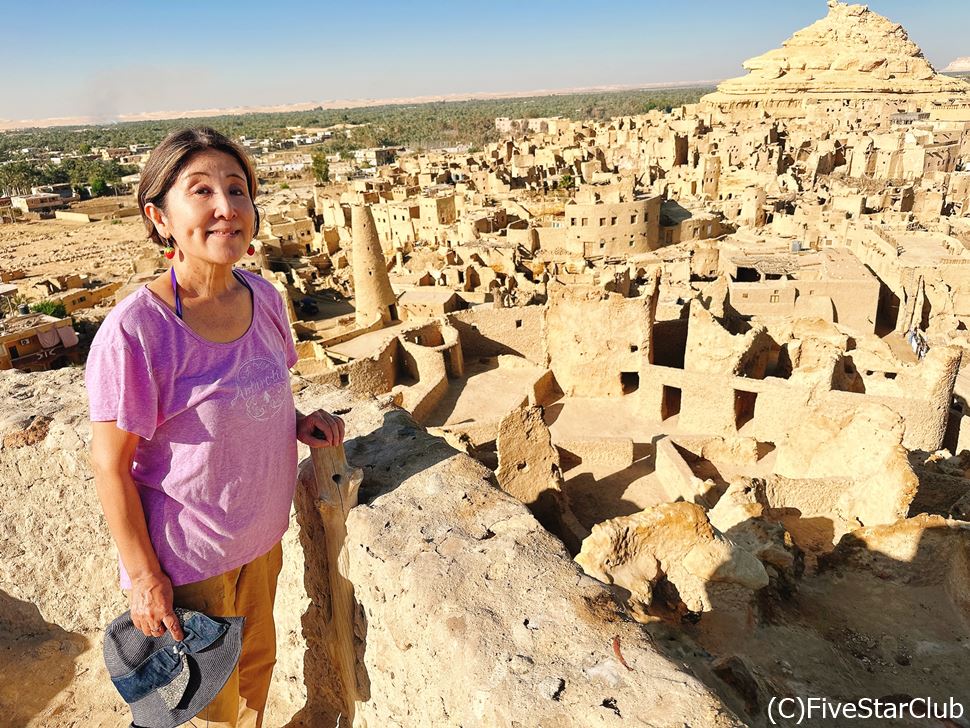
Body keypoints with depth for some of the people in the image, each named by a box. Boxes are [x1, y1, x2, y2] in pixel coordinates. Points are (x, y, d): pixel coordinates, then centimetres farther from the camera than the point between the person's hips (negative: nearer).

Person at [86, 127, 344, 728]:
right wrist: (143, 577, -12)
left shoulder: (264, 297, -8)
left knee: (258, 661, 28)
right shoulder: (134, 330, -26)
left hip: (262, 536, 6)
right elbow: (111, 466, -17)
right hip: (188, 557, -5)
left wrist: (298, 421, -9)